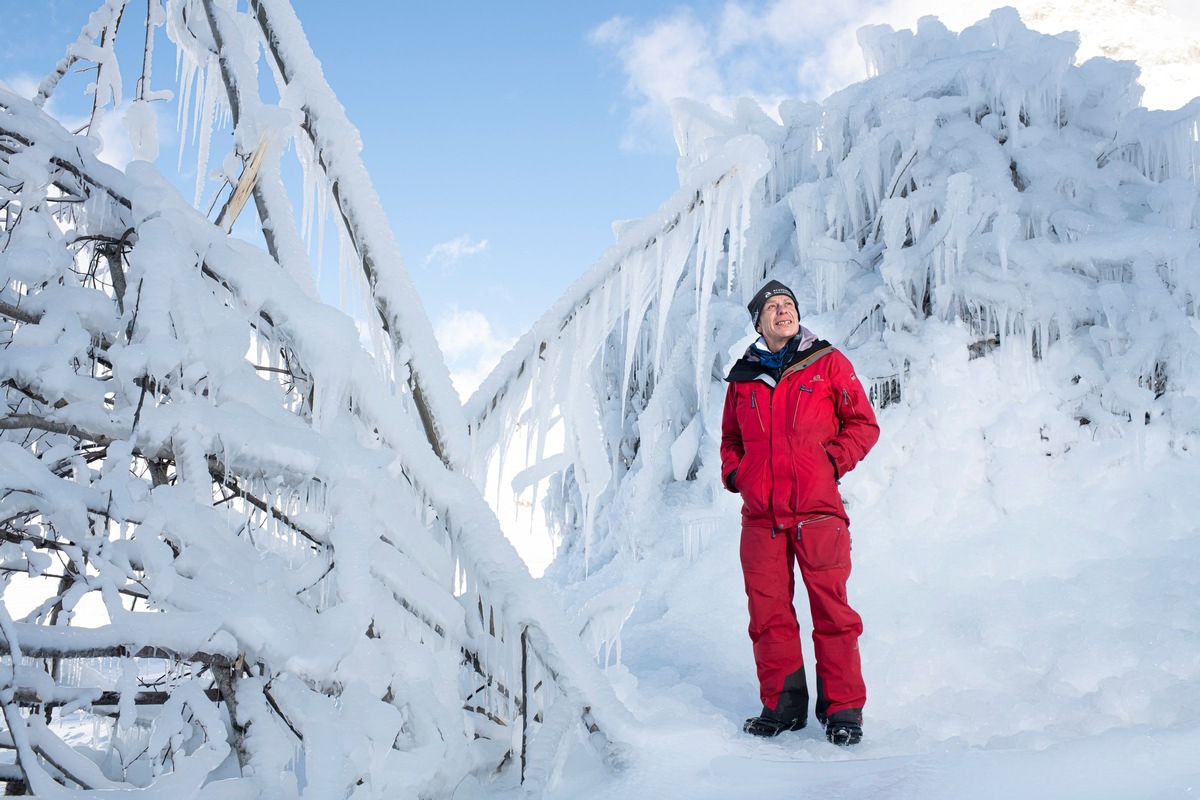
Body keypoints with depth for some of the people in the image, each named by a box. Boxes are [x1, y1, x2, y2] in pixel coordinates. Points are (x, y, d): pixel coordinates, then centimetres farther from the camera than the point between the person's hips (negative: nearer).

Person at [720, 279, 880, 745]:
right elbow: (730, 438, 25)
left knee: (831, 610, -3)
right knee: (768, 613, 5)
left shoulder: (827, 363, 6)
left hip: (817, 509, -3)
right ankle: (782, 705, 16)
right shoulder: (743, 378, 14)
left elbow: (864, 425, 6)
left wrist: (832, 461, -8)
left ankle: (842, 709, 6)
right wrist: (734, 473, 6)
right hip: (760, 515, 3)